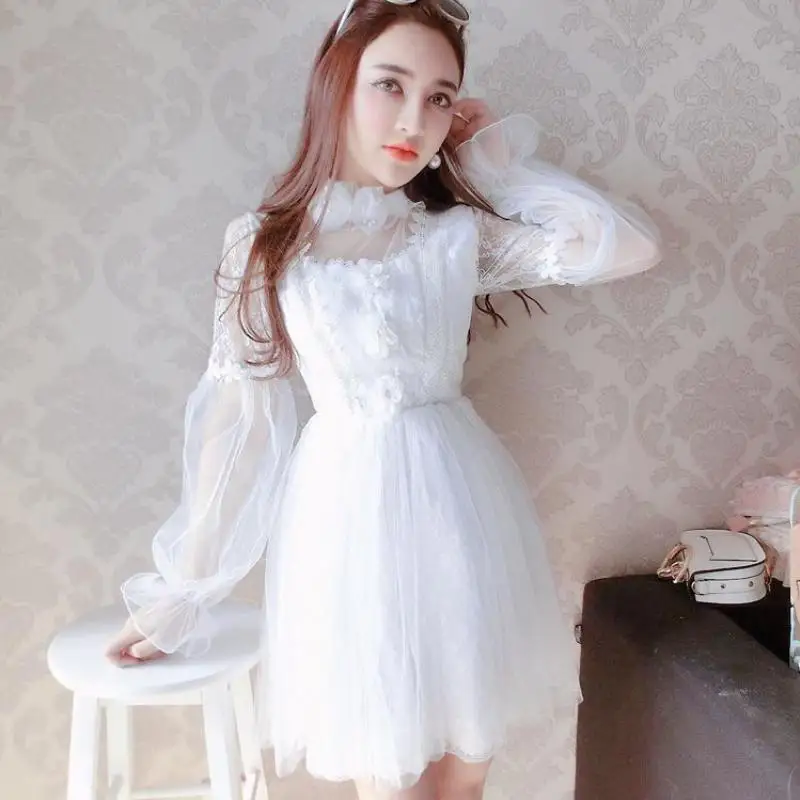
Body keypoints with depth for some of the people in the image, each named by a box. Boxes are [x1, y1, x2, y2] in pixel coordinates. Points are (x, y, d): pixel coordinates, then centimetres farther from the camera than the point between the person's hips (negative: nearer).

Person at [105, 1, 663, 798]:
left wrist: (495, 155, 0)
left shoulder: (459, 233, 1)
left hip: (455, 506, 2)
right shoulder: (264, 243, -2)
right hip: (348, 510, -2)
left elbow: (631, 243, -7)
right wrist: (180, 592, 2)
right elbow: (235, 417, -1)